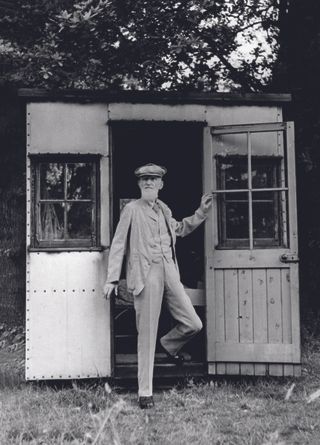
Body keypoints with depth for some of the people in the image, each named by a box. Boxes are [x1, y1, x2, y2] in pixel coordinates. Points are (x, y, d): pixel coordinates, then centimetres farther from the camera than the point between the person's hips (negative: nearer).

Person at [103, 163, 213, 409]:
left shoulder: (164, 210, 18)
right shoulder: (132, 209, 2)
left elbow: (179, 229, 37)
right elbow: (118, 244, 2)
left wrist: (201, 212, 27)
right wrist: (112, 278, -4)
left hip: (169, 270, 5)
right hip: (146, 274, -5)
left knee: (193, 324, -1)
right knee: (147, 335, -3)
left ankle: (169, 345, 32)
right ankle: (145, 393, 6)